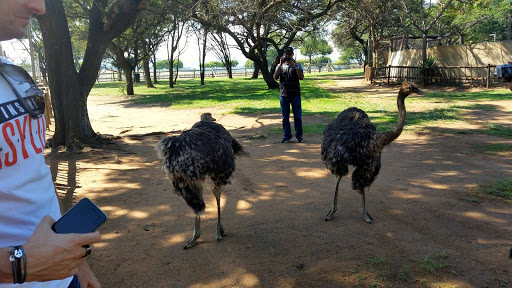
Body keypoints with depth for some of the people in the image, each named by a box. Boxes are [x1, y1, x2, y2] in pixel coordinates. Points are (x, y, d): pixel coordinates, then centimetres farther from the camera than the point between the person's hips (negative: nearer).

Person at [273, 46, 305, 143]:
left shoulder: (297, 65, 6)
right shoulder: (280, 66, 9)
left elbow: (301, 77, -8)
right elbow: (275, 77, -6)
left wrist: (295, 66, -17)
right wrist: (280, 65, -13)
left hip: (295, 95, -1)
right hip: (284, 95, 1)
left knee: (297, 116, 3)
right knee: (285, 117, 5)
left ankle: (299, 136, 11)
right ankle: (286, 136, 14)